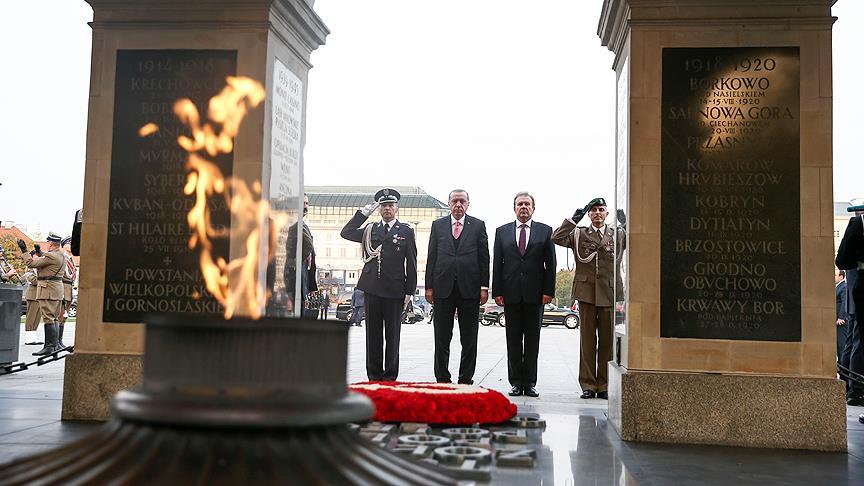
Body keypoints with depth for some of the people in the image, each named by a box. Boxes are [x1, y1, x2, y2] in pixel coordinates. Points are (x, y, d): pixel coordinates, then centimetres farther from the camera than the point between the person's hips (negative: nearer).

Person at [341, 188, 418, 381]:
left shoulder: (406, 231, 5)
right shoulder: (370, 230, 13)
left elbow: (411, 263, 3)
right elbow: (346, 233, 5)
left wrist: (409, 291, -3)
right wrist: (363, 213, 2)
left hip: (395, 291, -2)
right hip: (372, 289, 3)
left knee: (392, 335, 2)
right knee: (373, 334, 6)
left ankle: (390, 376, 9)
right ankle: (374, 376, 13)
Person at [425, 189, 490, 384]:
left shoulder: (478, 225, 6)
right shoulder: (438, 225, 10)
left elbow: (484, 258, 3)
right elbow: (431, 257, 8)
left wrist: (484, 287, -4)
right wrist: (429, 286, 1)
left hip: (469, 288, -1)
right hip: (443, 288, 1)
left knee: (469, 339, 3)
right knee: (442, 338, 4)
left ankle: (466, 380, 11)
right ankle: (442, 380, 12)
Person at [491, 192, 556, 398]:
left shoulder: (545, 231, 7)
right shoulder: (502, 231, 10)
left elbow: (550, 264, 3)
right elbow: (497, 264, 6)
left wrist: (548, 291, -5)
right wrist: (497, 291, -1)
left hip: (535, 294, -1)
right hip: (511, 294, 1)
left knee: (532, 340, 4)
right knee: (513, 340, 4)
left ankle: (530, 382, 10)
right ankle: (516, 382, 10)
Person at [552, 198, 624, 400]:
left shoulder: (618, 235, 11)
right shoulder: (579, 234, 8)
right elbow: (557, 238, -5)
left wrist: (625, 222, -6)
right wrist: (573, 220, -7)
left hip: (610, 293, 1)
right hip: (586, 292, -1)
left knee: (608, 340, 4)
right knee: (587, 340, 3)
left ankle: (604, 386, 12)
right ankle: (588, 385, 9)